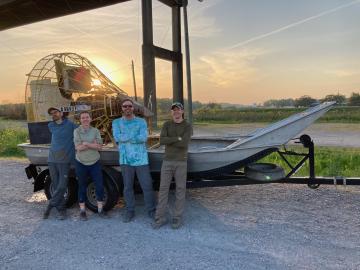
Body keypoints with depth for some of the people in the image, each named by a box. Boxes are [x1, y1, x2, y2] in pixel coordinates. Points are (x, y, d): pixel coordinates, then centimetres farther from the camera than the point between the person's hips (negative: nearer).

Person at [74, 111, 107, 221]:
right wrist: (93, 144, -14)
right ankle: (82, 211, 20)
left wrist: (86, 143, -18)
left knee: (99, 186, 2)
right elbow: (78, 148, -14)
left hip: (95, 162, 2)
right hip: (81, 163, -2)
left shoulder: (95, 131, 0)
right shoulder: (77, 131, -5)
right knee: (82, 187, 8)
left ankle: (100, 209, 17)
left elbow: (99, 147, -9)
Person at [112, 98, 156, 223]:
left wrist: (125, 138, -14)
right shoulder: (116, 122, 7)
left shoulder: (141, 122, 4)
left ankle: (151, 210, 17)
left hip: (141, 159, -1)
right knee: (128, 187, 10)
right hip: (126, 160, 1)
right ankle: (130, 211, 25)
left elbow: (144, 138, -13)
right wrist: (136, 135, -13)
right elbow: (117, 137, -11)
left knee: (147, 186, 2)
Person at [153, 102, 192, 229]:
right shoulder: (166, 125, 4)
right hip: (167, 162, 2)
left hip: (181, 162, -2)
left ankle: (177, 218, 16)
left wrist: (169, 141, -12)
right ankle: (160, 218, 12)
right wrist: (177, 139, -18)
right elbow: (162, 141, -13)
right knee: (163, 189, 2)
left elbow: (184, 144, -21)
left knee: (180, 190, 3)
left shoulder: (188, 127, -4)